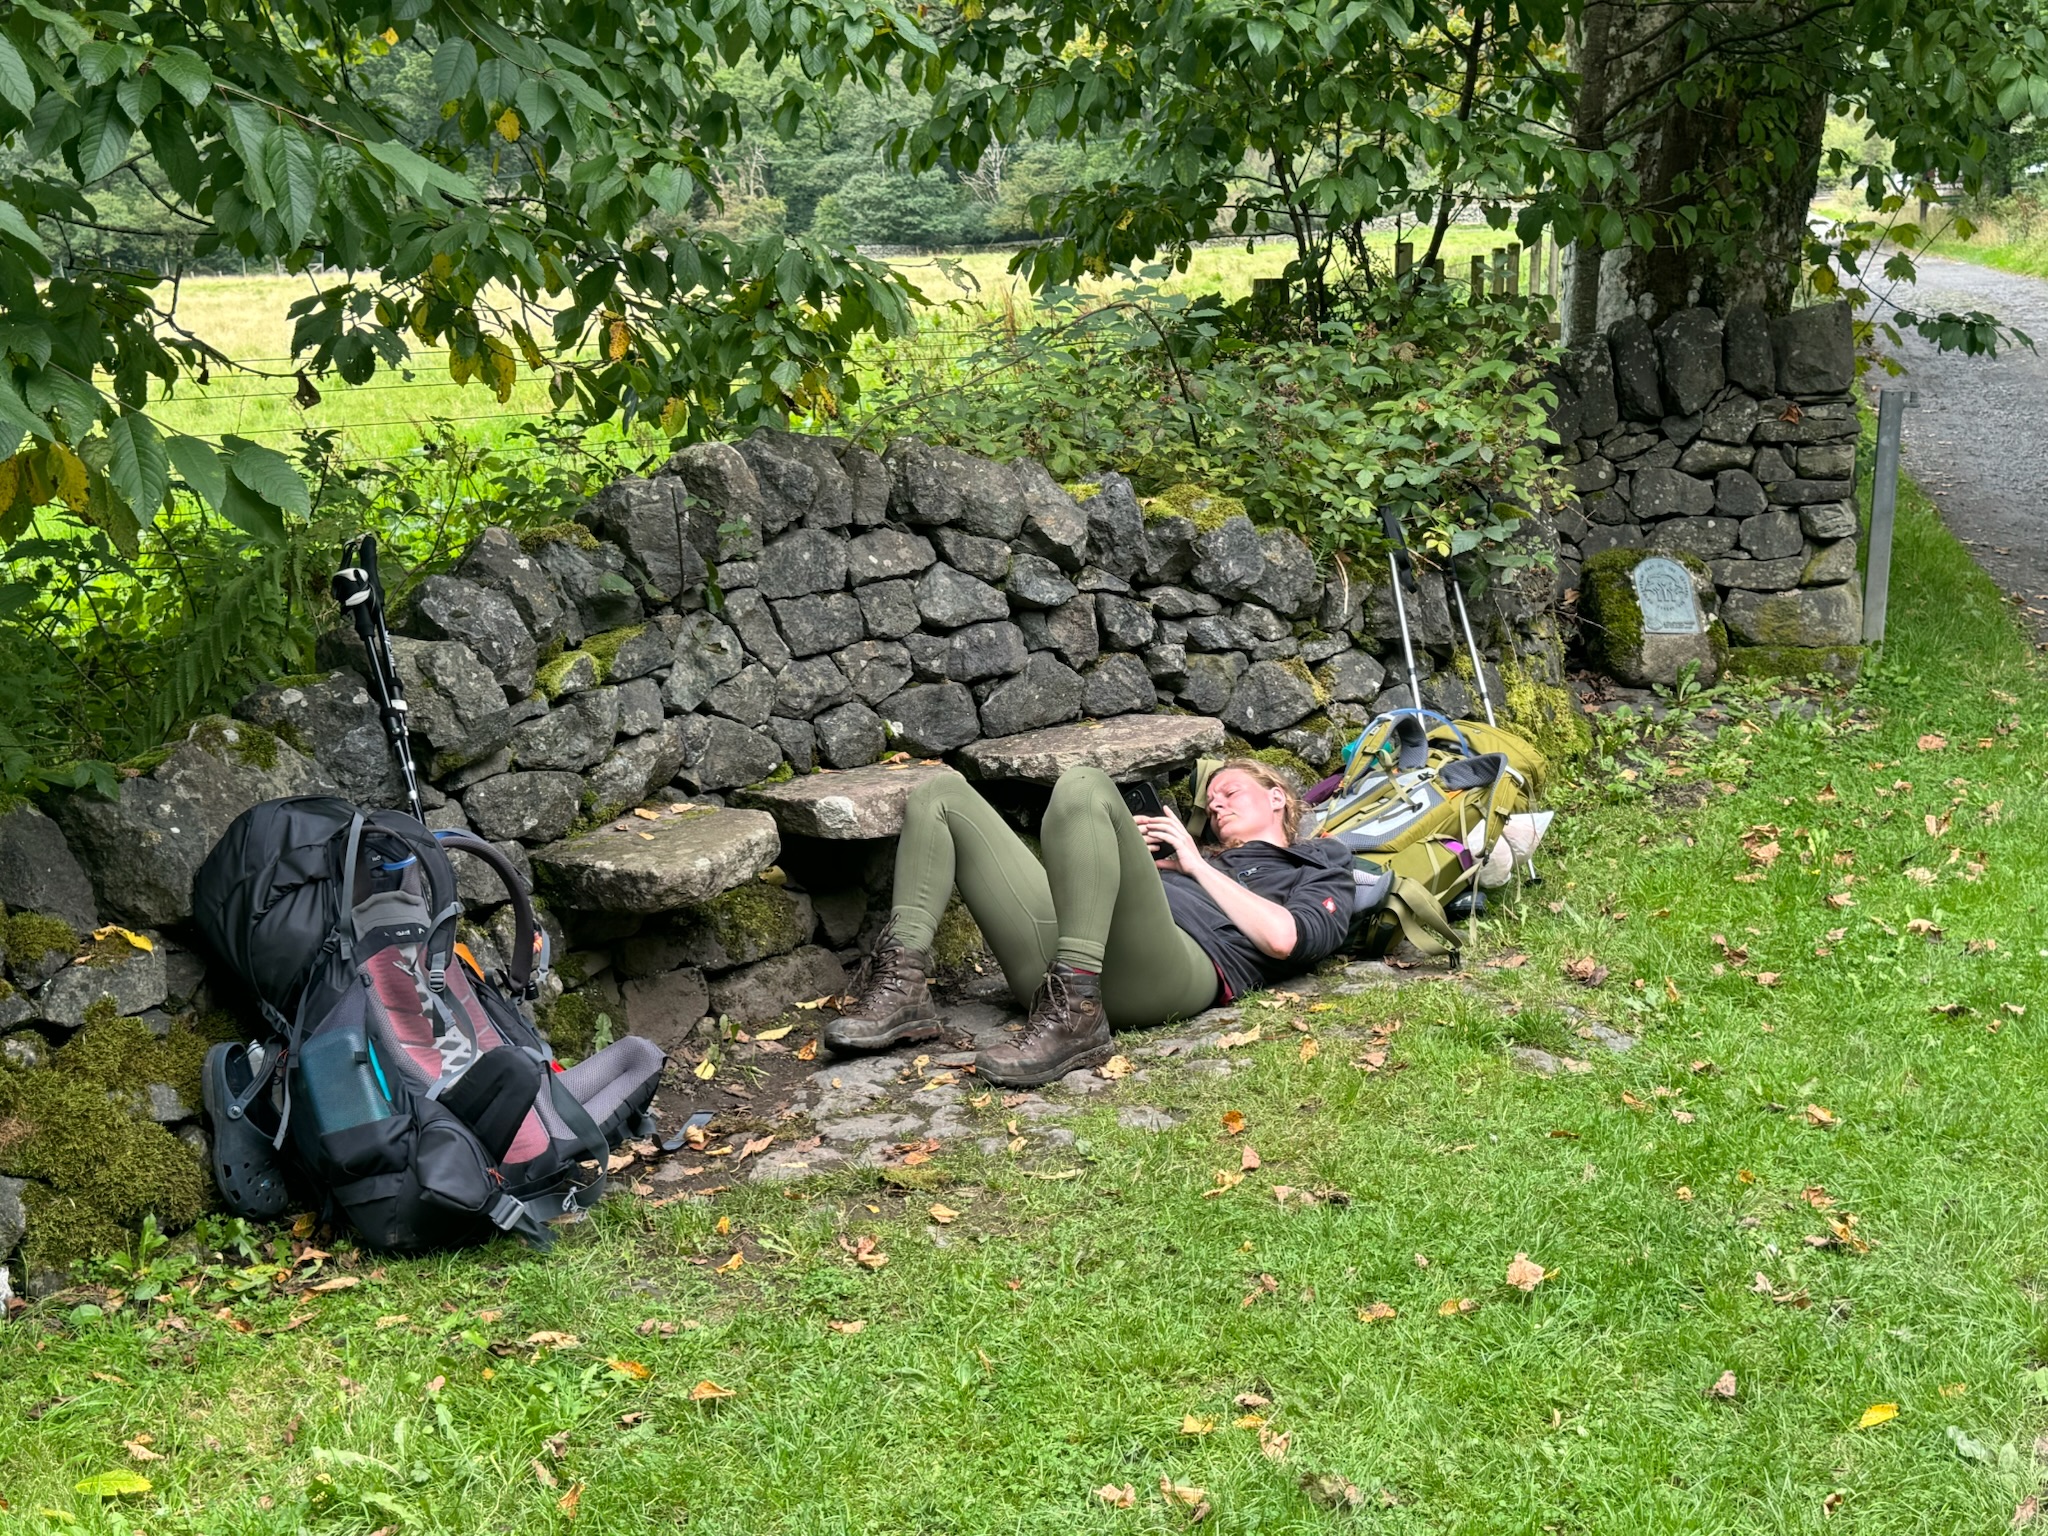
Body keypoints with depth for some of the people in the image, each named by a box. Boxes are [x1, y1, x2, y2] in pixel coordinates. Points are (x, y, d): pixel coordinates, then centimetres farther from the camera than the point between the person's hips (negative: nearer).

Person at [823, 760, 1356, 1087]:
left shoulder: (1320, 875, 26)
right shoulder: (1203, 856, 43)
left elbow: (1282, 939, 1)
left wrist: (1196, 865, 12)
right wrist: (1131, 853, 17)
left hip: (1173, 970, -7)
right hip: (1055, 963, 7)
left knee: (1084, 788, -29)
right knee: (941, 794, 6)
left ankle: (1075, 1018, -36)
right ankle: (903, 990, -14)